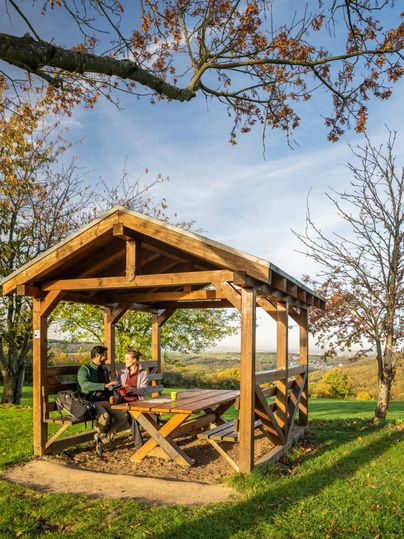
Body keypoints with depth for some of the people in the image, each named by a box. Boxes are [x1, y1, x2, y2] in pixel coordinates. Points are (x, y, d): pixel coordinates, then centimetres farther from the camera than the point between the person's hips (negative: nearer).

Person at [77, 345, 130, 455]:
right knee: (105, 416, -36)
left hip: (106, 401, 7)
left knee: (124, 416, -18)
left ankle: (102, 437, -5)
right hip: (92, 402, -7)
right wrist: (105, 385, -30)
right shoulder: (84, 369, -2)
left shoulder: (104, 369, 21)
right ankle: (101, 434, -3)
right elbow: (85, 384, -23)